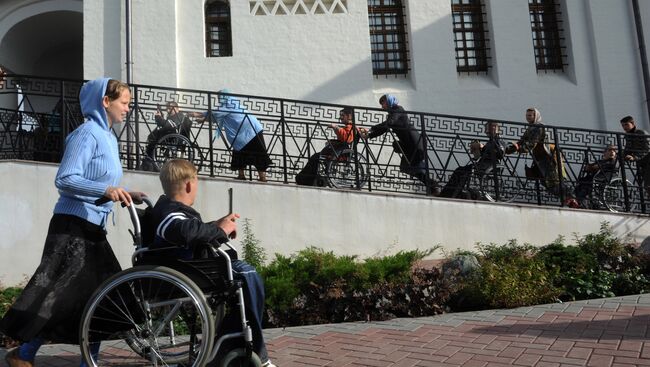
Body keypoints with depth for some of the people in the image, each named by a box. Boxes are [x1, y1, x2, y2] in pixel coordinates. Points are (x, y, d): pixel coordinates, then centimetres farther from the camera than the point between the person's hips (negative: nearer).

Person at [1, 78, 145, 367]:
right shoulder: (87, 133, -12)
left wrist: (124, 194, 7)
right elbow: (64, 179, -20)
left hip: (93, 229, 9)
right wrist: (105, 189, -30)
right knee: (62, 297, -6)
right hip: (73, 226, -9)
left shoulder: (107, 136, 15)